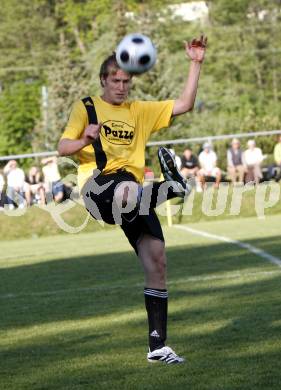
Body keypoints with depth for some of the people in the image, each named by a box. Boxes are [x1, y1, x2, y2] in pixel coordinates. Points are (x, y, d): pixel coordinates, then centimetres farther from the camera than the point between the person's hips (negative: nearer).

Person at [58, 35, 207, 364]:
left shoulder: (140, 111, 22)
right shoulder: (86, 108, 11)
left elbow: (184, 105, 14)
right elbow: (63, 148, 5)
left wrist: (195, 64, 7)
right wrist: (85, 140, -16)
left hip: (134, 192, 5)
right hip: (98, 184, -5)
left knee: (156, 260, -5)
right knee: (126, 192, -46)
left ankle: (158, 346, 0)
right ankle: (172, 186, -16)